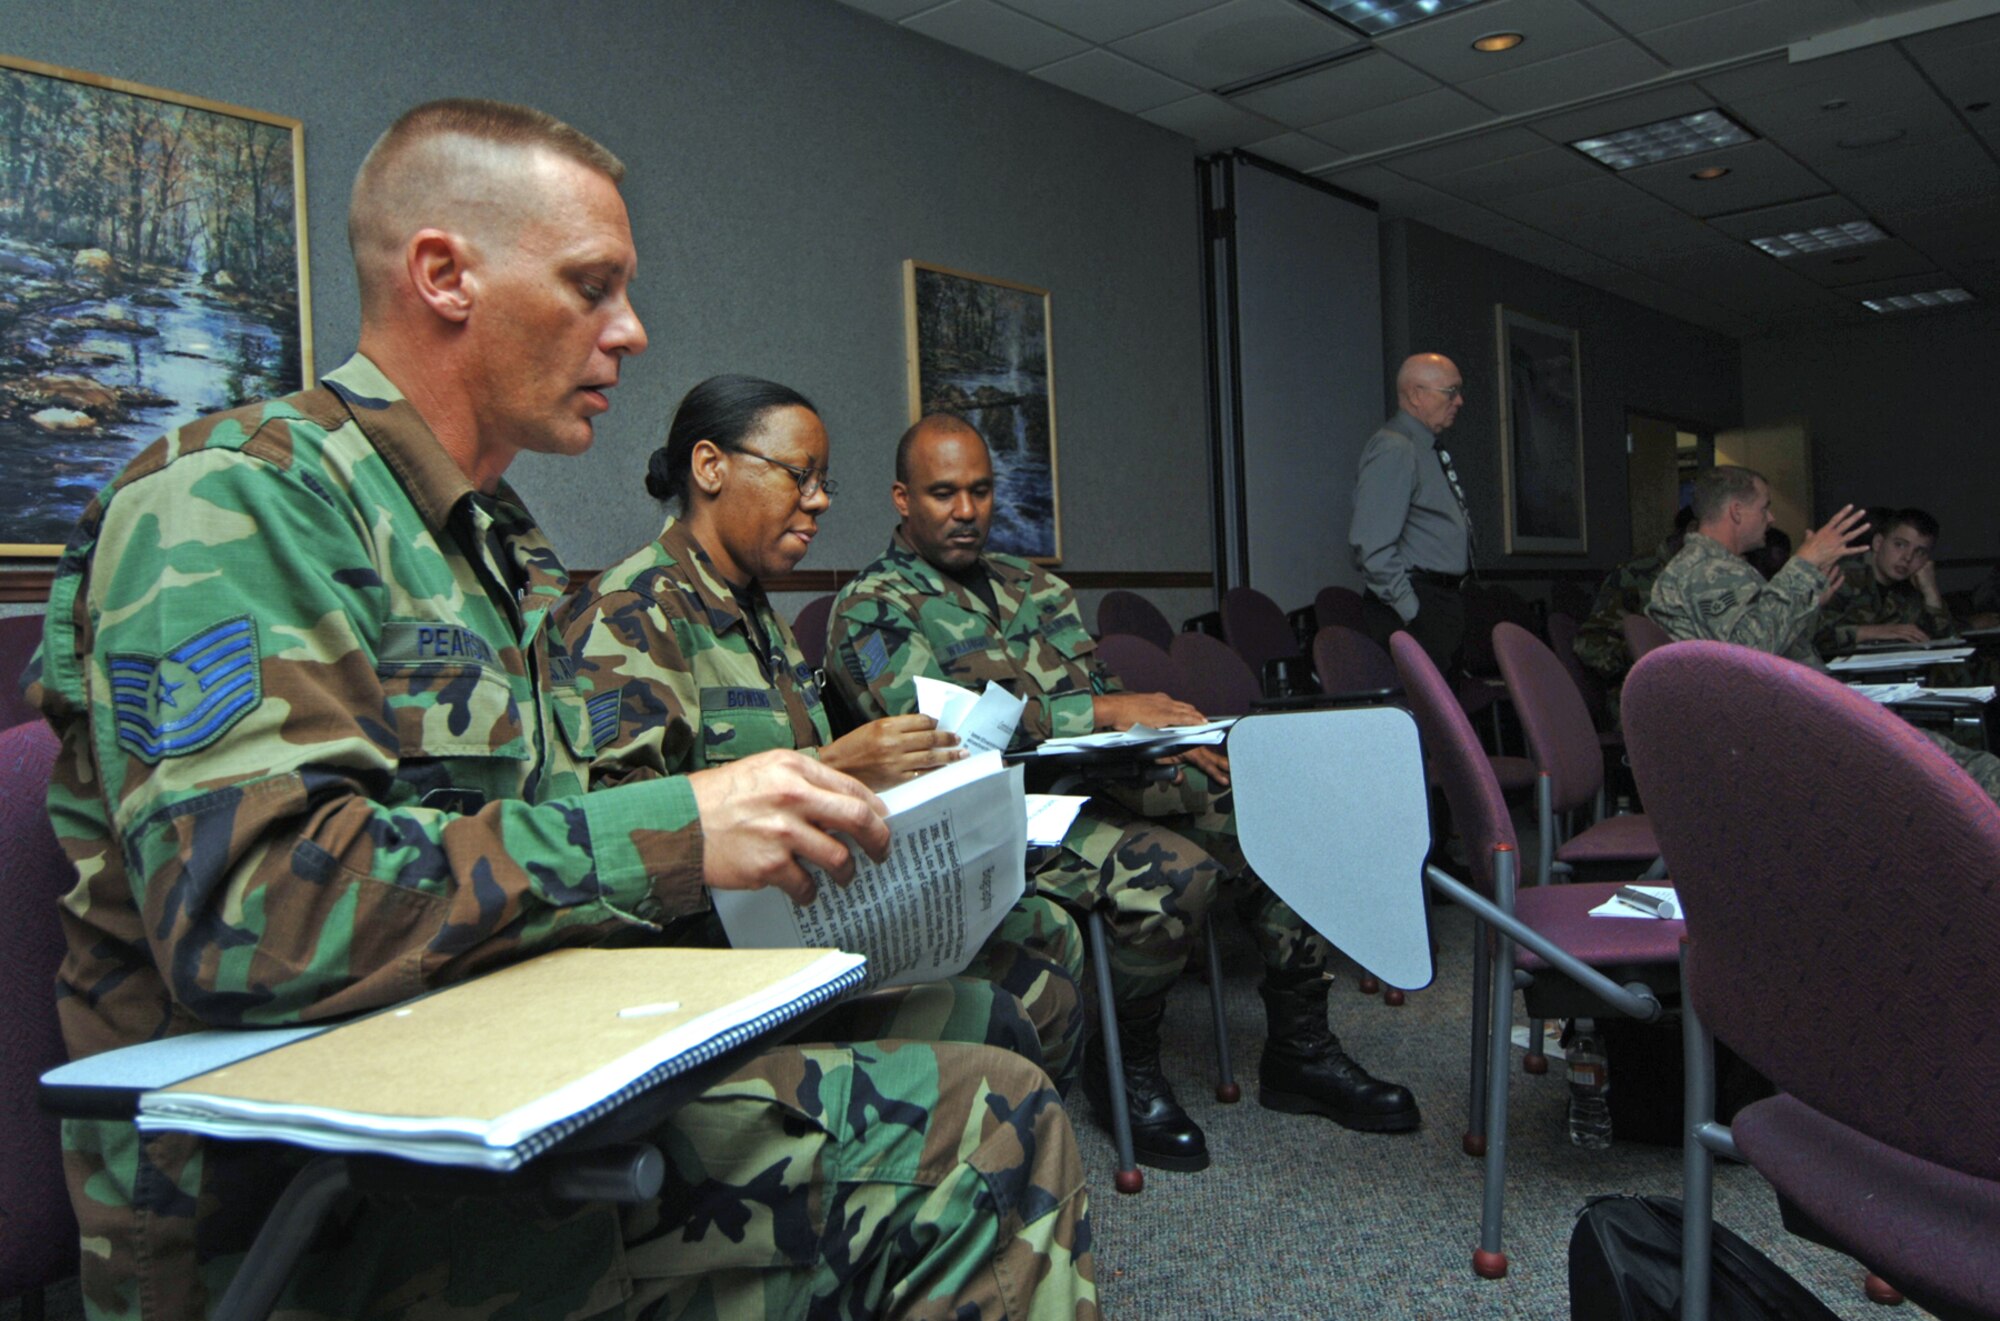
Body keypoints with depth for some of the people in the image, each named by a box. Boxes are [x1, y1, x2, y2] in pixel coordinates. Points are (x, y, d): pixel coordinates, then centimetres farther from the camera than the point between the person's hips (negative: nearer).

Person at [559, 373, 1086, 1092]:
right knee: (979, 1021, -24)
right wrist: (826, 772, -28)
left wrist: (905, 772, 4)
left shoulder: (759, 617, 21)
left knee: (1048, 933, 1)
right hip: (709, 940, -9)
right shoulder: (631, 611, -11)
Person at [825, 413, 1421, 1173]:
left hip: (1102, 779, 7)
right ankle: (1127, 1068, -5)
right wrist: (1103, 712, -19)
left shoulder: (1034, 587, 21)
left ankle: (1300, 1049, 2)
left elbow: (1100, 700, 16)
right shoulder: (871, 609, -1)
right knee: (1174, 869, -31)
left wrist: (1159, 733, -8)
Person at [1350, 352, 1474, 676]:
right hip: (1418, 608, -10)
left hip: (1445, 606, 10)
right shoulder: (1393, 450, -13)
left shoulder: (1429, 450, 20)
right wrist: (1411, 611, -19)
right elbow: (1372, 545, -21)